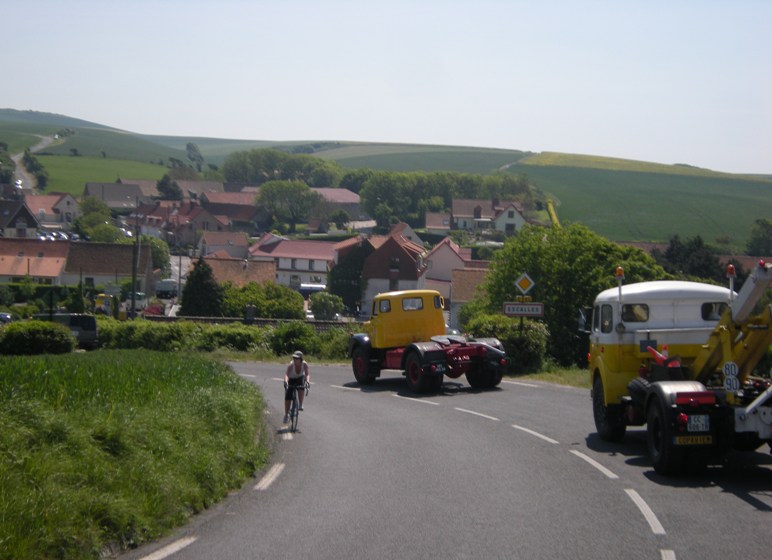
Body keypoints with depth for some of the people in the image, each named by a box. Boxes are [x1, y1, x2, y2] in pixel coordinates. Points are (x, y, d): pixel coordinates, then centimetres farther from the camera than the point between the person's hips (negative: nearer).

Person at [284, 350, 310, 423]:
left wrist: (307, 380, -56)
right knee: (287, 398, -5)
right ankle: (286, 414, 11)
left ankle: (300, 405, -12)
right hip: (291, 380, -1)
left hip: (300, 379, 1)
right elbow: (286, 374, -47)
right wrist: (286, 381, -66)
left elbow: (307, 373, -36)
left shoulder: (304, 364, -28)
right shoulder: (291, 365, -33)